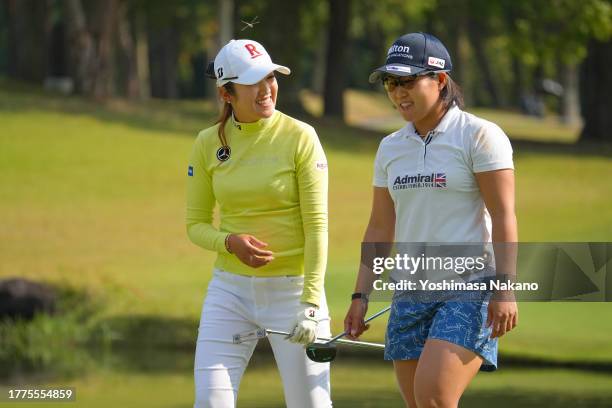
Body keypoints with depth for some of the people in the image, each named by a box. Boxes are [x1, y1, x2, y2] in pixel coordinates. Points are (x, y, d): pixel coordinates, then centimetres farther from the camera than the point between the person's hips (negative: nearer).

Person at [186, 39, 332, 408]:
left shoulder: (300, 138, -9)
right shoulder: (208, 144, 2)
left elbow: (317, 226, -11)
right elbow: (196, 224, 9)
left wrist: (311, 302, -18)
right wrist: (230, 242, -13)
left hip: (291, 289, -3)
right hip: (230, 290, 3)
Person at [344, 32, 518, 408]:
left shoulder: (480, 136, -6)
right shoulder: (391, 148, 13)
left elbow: (504, 217, -11)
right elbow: (380, 229, 17)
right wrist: (361, 296, 10)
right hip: (410, 295, 7)